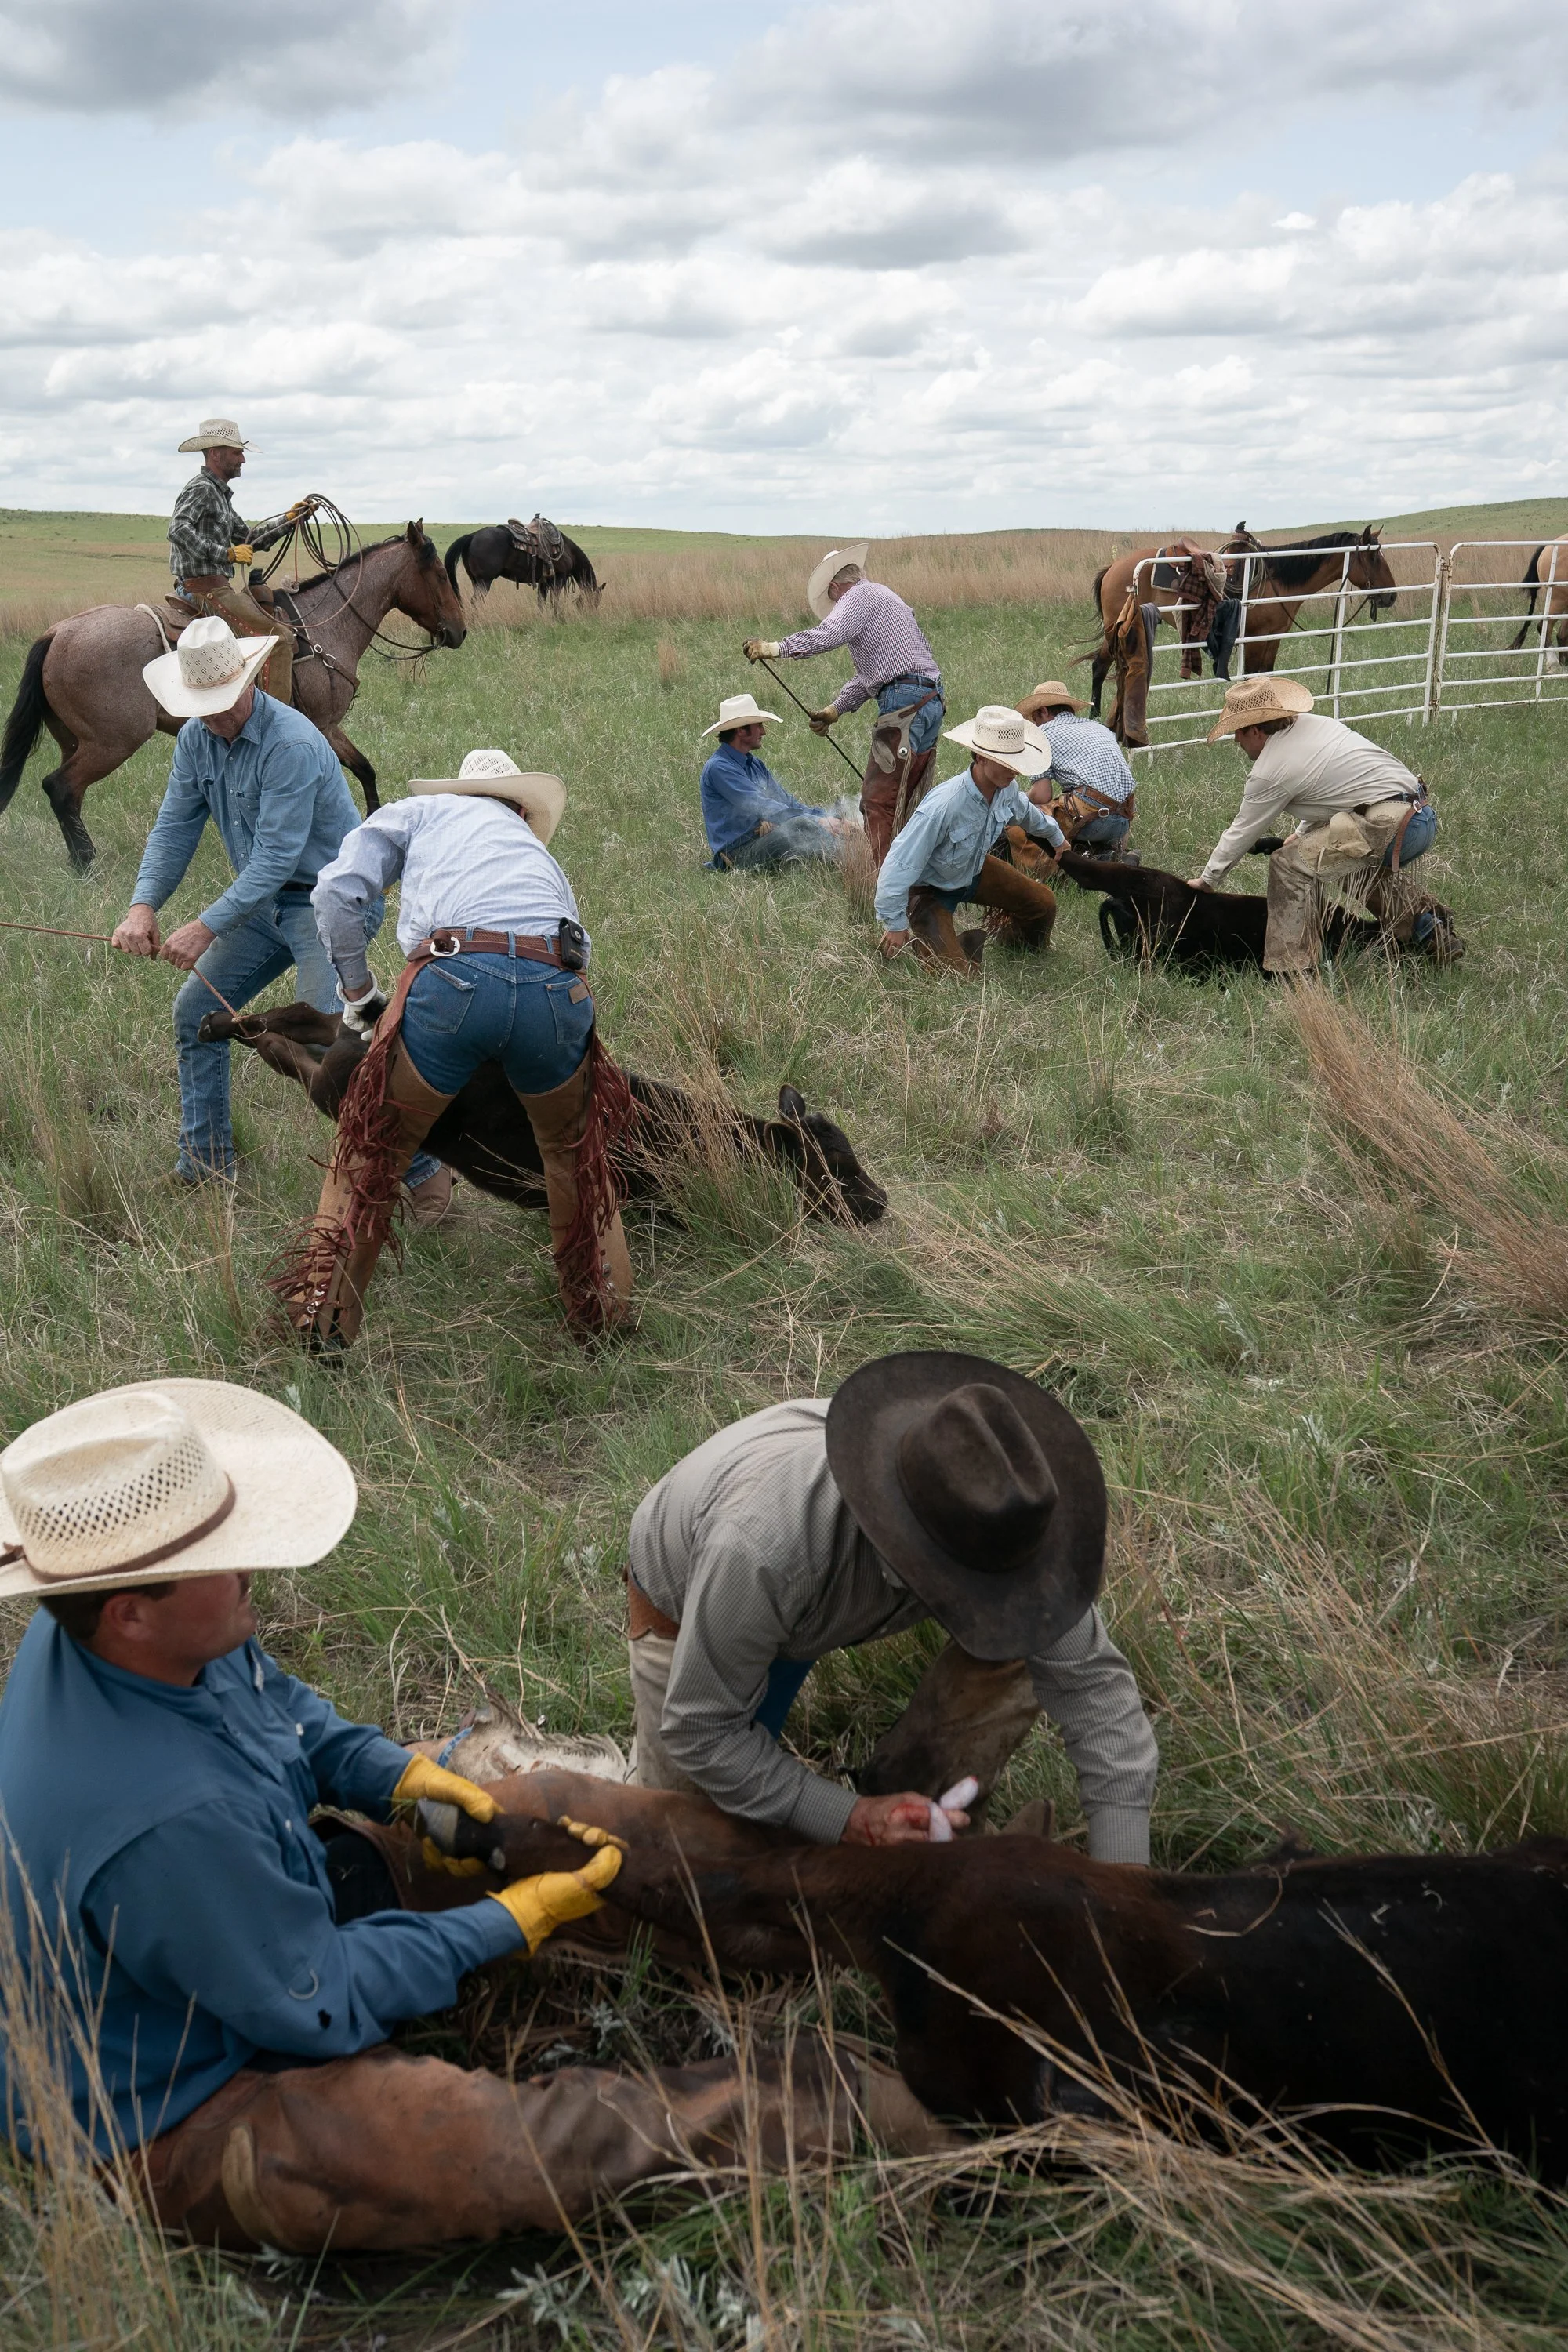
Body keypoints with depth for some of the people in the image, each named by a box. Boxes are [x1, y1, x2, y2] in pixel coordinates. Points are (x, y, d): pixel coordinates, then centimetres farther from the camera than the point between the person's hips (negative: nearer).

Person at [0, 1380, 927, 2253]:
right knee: (524, 2150, -23)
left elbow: (277, 1701, 9)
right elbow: (318, 2004, -25)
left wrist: (404, 1776, -7)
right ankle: (827, 2106, -10)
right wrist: (517, 1920, -16)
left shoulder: (113, 1635, -13)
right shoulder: (164, 1818, -40)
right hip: (175, 2123, -9)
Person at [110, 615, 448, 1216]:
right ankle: (204, 1165, 22)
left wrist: (206, 928, -31)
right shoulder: (196, 738, 0)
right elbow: (175, 827, -1)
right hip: (265, 900, 9)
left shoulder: (292, 744, -26)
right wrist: (143, 905, -17)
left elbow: (276, 857, -29)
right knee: (196, 1011, 10)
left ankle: (424, 1169, -11)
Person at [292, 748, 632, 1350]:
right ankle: (604, 1315, 37)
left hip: (453, 977, -3)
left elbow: (337, 892, 15)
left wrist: (357, 993, 26)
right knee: (575, 1150, 29)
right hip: (557, 985, 3)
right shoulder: (536, 849, 41)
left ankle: (322, 1323, 19)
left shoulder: (420, 811, 30)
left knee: (370, 1151, 17)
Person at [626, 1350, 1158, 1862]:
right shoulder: (762, 1545, -47)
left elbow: (1093, 1682, -27)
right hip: (686, 1596, -3)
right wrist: (851, 1822, -34)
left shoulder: (984, 1515, -35)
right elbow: (700, 1731, -32)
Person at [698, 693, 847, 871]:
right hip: (737, 853, -9)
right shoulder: (719, 768, -13)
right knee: (800, 824, -29)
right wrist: (816, 821, -23)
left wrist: (824, 818, -5)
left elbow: (787, 801, 14)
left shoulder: (756, 765, 18)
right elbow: (763, 807, -21)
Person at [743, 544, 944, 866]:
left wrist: (777, 648, -18)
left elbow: (827, 634, -21)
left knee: (879, 799, -11)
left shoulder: (860, 595, 0)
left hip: (905, 704, -10)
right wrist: (836, 709, 22)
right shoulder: (884, 598, 30)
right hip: (931, 702, 10)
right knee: (908, 801, 13)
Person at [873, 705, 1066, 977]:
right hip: (930, 889, -7)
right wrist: (895, 924, -24)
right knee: (957, 976, -17)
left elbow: (1026, 813, 13)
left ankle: (1004, 942, 38)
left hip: (974, 871, 7)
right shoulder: (943, 806, -41)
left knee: (1043, 903, 9)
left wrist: (1057, 838, 32)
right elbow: (900, 864, -34)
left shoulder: (1008, 789, -16)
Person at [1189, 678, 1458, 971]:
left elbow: (1240, 834, 6)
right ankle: (1431, 928, 26)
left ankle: (1292, 970, -6)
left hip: (1391, 826, -9)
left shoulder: (1269, 773, -6)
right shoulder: (1312, 722, 17)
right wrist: (1301, 834, 36)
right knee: (1359, 871, 34)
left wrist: (1207, 879, 20)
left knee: (1289, 864, -4)